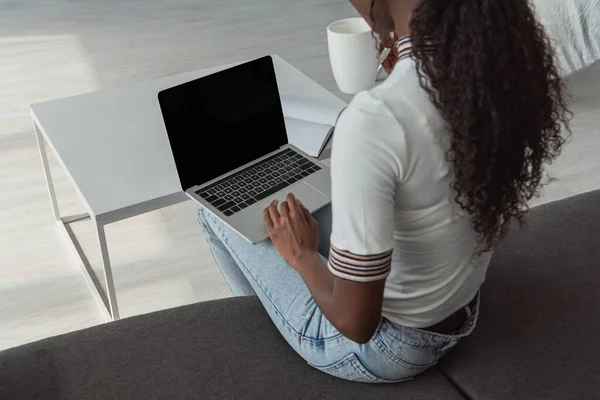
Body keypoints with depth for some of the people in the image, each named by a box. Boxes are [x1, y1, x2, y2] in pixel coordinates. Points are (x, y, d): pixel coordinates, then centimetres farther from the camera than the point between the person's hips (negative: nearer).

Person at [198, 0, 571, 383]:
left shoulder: (374, 122, -37)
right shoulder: (503, 58, -13)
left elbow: (355, 322, -28)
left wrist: (300, 254, -10)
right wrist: (403, 74, 9)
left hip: (384, 346, -6)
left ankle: (269, 315, 40)